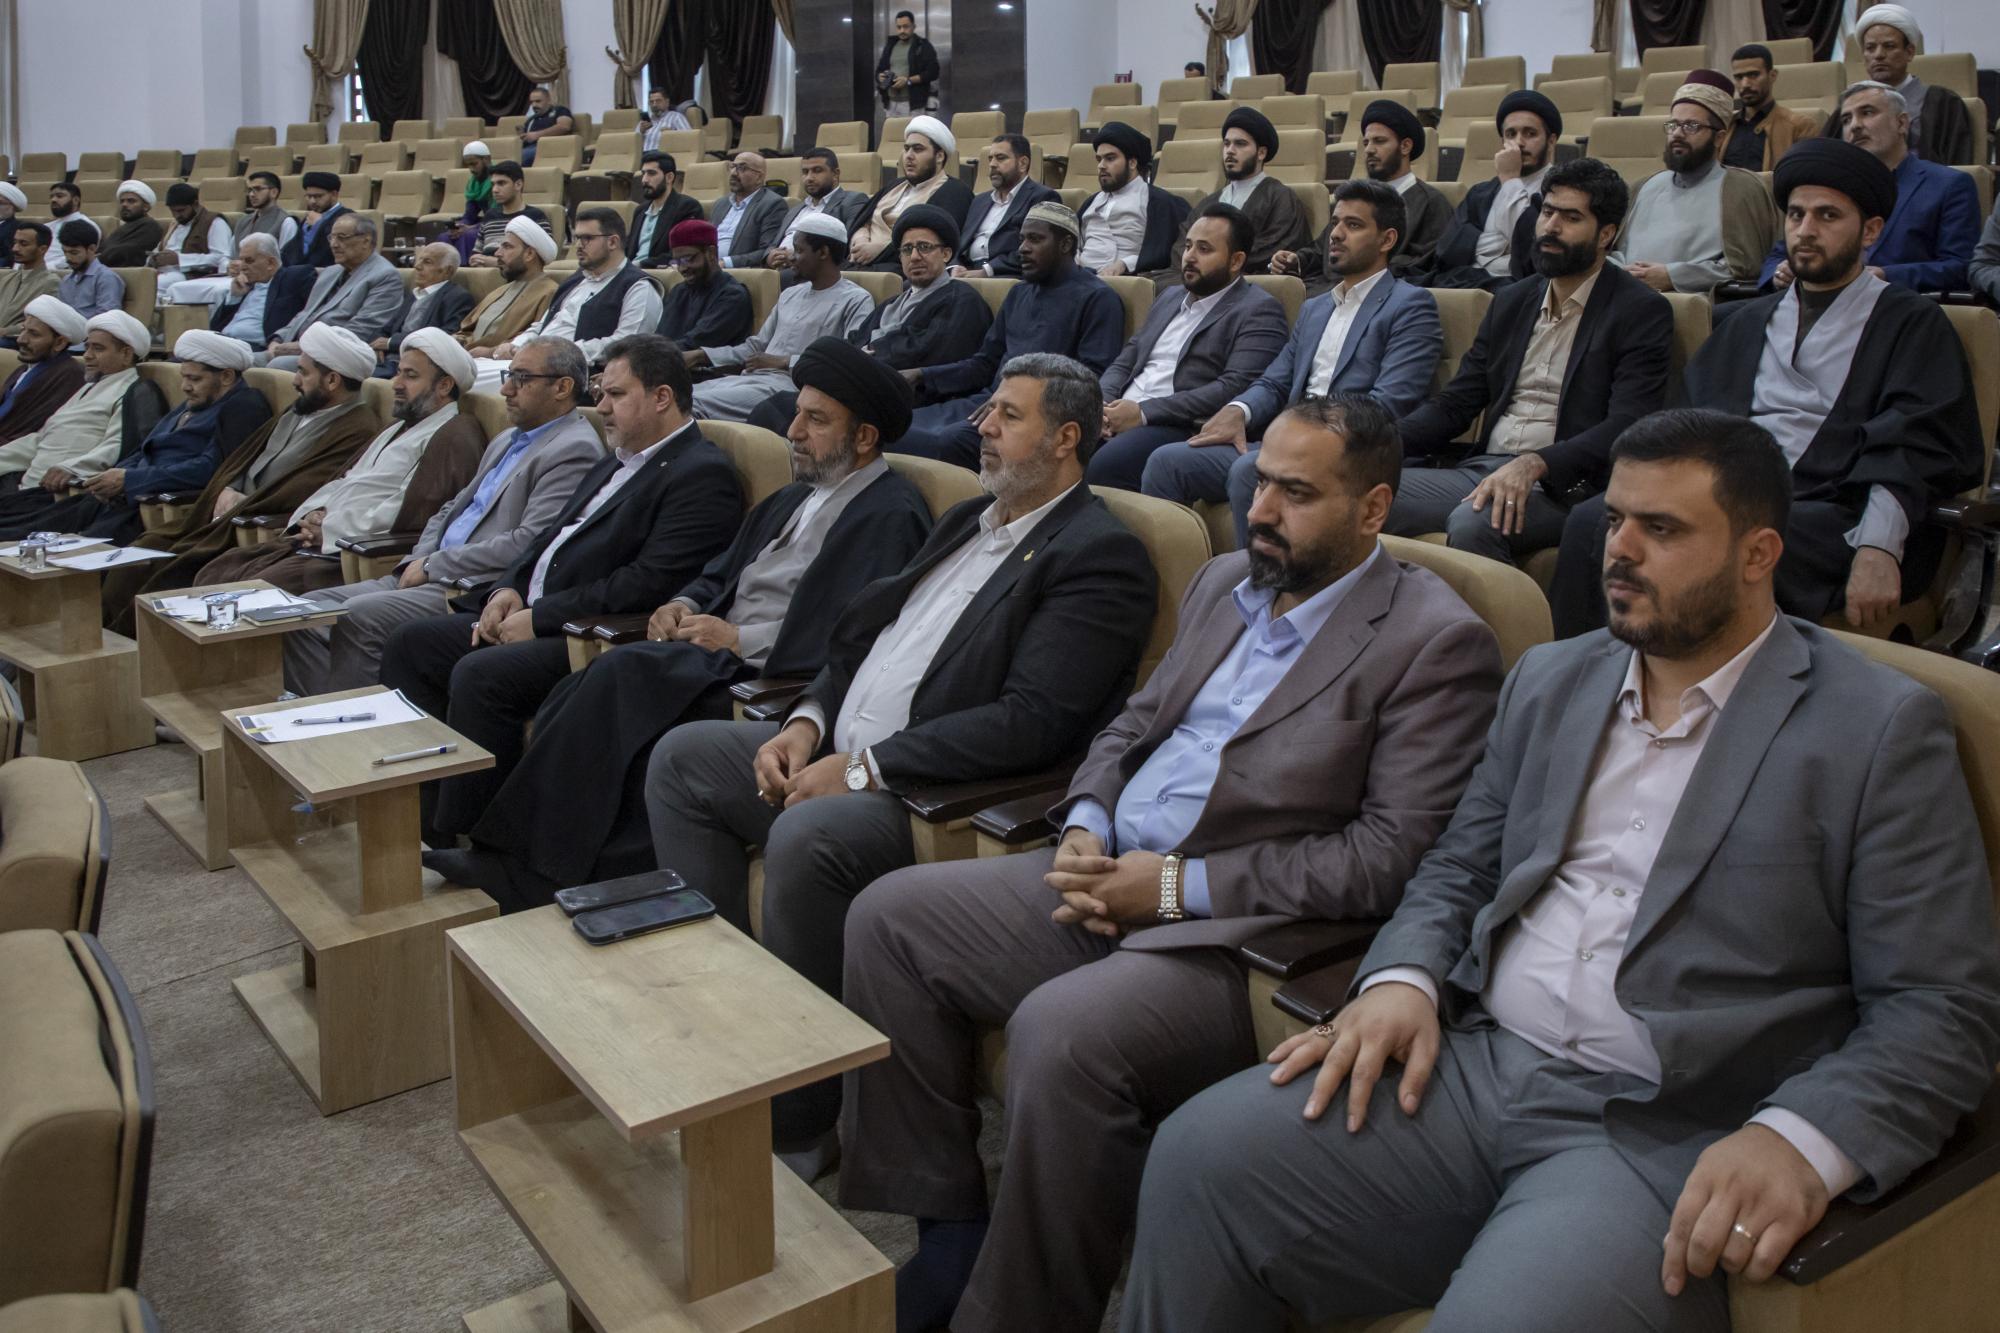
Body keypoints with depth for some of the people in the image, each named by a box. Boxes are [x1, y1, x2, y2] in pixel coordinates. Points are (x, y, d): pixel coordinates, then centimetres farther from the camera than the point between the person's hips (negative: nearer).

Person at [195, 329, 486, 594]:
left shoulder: (454, 436, -6)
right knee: (213, 575, 2)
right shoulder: (396, 429, 27)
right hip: (317, 540, 10)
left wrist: (329, 531, -13)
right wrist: (313, 514, 3)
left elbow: (412, 512, -18)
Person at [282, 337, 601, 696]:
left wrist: (433, 565, -12)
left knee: (357, 616, -25)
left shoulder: (574, 450, -10)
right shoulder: (507, 440, 22)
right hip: (434, 579, 10)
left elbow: (528, 544, -19)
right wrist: (417, 563, 5)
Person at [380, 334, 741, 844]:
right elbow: (552, 535, 25)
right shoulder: (616, 462, 20)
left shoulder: (703, 476, -11)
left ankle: (463, 837, -15)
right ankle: (423, 821, 6)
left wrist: (540, 618, -16)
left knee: (478, 675, -29)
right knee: (408, 645, 5)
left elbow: (648, 585, -21)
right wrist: (510, 589, 4)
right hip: (532, 618, 11)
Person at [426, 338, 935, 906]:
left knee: (621, 674, -26)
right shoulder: (795, 497, 24)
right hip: (715, 657, 9)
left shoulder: (892, 516, -5)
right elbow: (722, 571, 30)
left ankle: (532, 874, -17)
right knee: (579, 694, -16)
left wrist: (740, 640, -15)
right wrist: (686, 604, 6)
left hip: (773, 679, -9)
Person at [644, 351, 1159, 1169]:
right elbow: (866, 633, 22)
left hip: (940, 795, -10)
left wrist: (861, 770, -21)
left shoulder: (1101, 556, -11)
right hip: (839, 751, 10)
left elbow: (1032, 723, -22)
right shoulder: (966, 520, 18)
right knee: (681, 758, 4)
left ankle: (795, 1118, -17)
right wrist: (808, 721, 1)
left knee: (806, 839, -34)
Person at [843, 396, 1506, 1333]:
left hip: (1242, 935, -8)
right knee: (888, 917, -1)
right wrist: (1084, 828, -1)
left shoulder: (1437, 643, -9)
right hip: (1111, 876, 9)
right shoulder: (1225, 582, 15)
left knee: (1061, 1032, -33)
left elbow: (1394, 854, -17)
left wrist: (1179, 886, -17)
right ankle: (944, 1230, 7)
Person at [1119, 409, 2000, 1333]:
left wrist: (1801, 1143, -22)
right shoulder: (1550, 680, 16)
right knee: (1200, 1158, -14)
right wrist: (1402, 980, -1)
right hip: (1470, 1067, 5)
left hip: (1668, 1143, -5)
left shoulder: (1881, 729, -1)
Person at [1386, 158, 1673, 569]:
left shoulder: (1642, 312, 1)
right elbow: (1456, 402, 17)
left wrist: (1533, 465, -28)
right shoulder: (1511, 301, 21)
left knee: (1472, 523, -37)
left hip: (1563, 484, -5)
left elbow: (1625, 427, -12)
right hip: (1481, 469, 6)